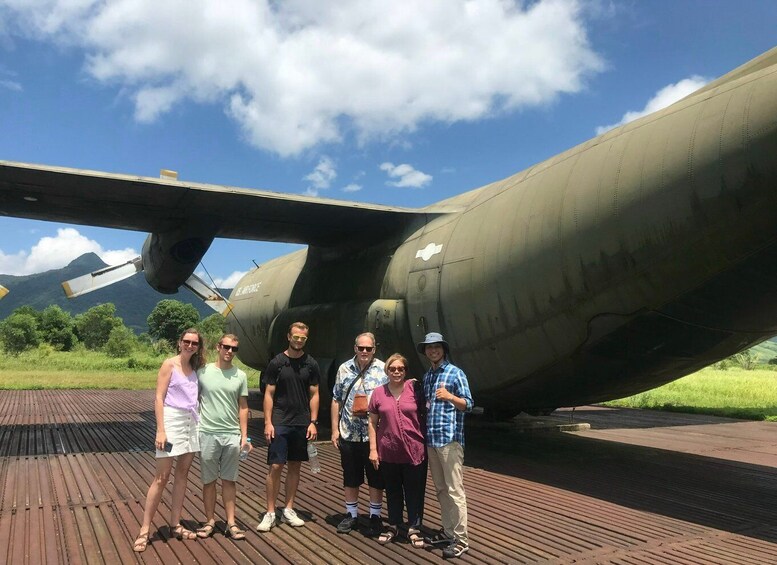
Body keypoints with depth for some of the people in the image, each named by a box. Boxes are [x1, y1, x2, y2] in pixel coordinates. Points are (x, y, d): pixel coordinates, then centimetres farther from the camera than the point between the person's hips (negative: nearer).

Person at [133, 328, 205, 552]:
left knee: (183, 474, 10)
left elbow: (195, 398, 11)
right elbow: (159, 398, -10)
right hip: (173, 420, -6)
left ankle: (176, 525, 20)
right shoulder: (169, 364, -7)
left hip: (191, 423, 6)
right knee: (161, 477, -4)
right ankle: (144, 531, 6)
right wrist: (160, 431, -16)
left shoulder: (194, 368, 10)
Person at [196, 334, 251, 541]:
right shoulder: (203, 372, -3)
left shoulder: (240, 376, 3)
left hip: (232, 435, 2)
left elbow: (242, 407, 7)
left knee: (229, 480, 9)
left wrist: (244, 436, 3)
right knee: (209, 480, 10)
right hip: (208, 434, -1)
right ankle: (210, 521, 22)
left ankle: (231, 523, 16)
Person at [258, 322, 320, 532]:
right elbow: (269, 394, -1)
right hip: (280, 422, -2)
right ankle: (270, 513, 8)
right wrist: (268, 422, -8)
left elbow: (314, 395, 6)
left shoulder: (311, 364, 4)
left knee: (295, 466, 9)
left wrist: (313, 422, -2)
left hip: (302, 424, 2)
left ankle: (288, 510, 21)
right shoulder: (276, 362, -2)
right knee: (275, 466, -3)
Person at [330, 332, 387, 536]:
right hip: (348, 434, 2)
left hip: (375, 434, -2)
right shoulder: (344, 369, 3)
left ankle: (375, 516, 24)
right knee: (350, 477, 14)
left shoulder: (384, 370, -4)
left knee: (376, 478, 8)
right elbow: (336, 401, 7)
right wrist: (335, 429, 3)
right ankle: (351, 514, 29)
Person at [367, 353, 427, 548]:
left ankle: (414, 529, 23)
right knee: (393, 491, 15)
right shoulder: (379, 392, 0)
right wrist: (373, 449, 1)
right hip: (388, 452, 2)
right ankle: (393, 526, 31)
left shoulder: (415, 388, -4)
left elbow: (425, 415, 3)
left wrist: (426, 442, 1)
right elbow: (373, 422, 5)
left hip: (414, 451, -1)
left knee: (414, 491, 8)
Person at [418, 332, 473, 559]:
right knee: (441, 490, 13)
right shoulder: (427, 376, 16)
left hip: (450, 439, -7)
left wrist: (450, 397, -25)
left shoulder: (456, 373, -4)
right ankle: (448, 532, 23)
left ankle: (461, 539, 2)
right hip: (431, 439, 7)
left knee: (454, 490, -5)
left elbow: (468, 404, -9)